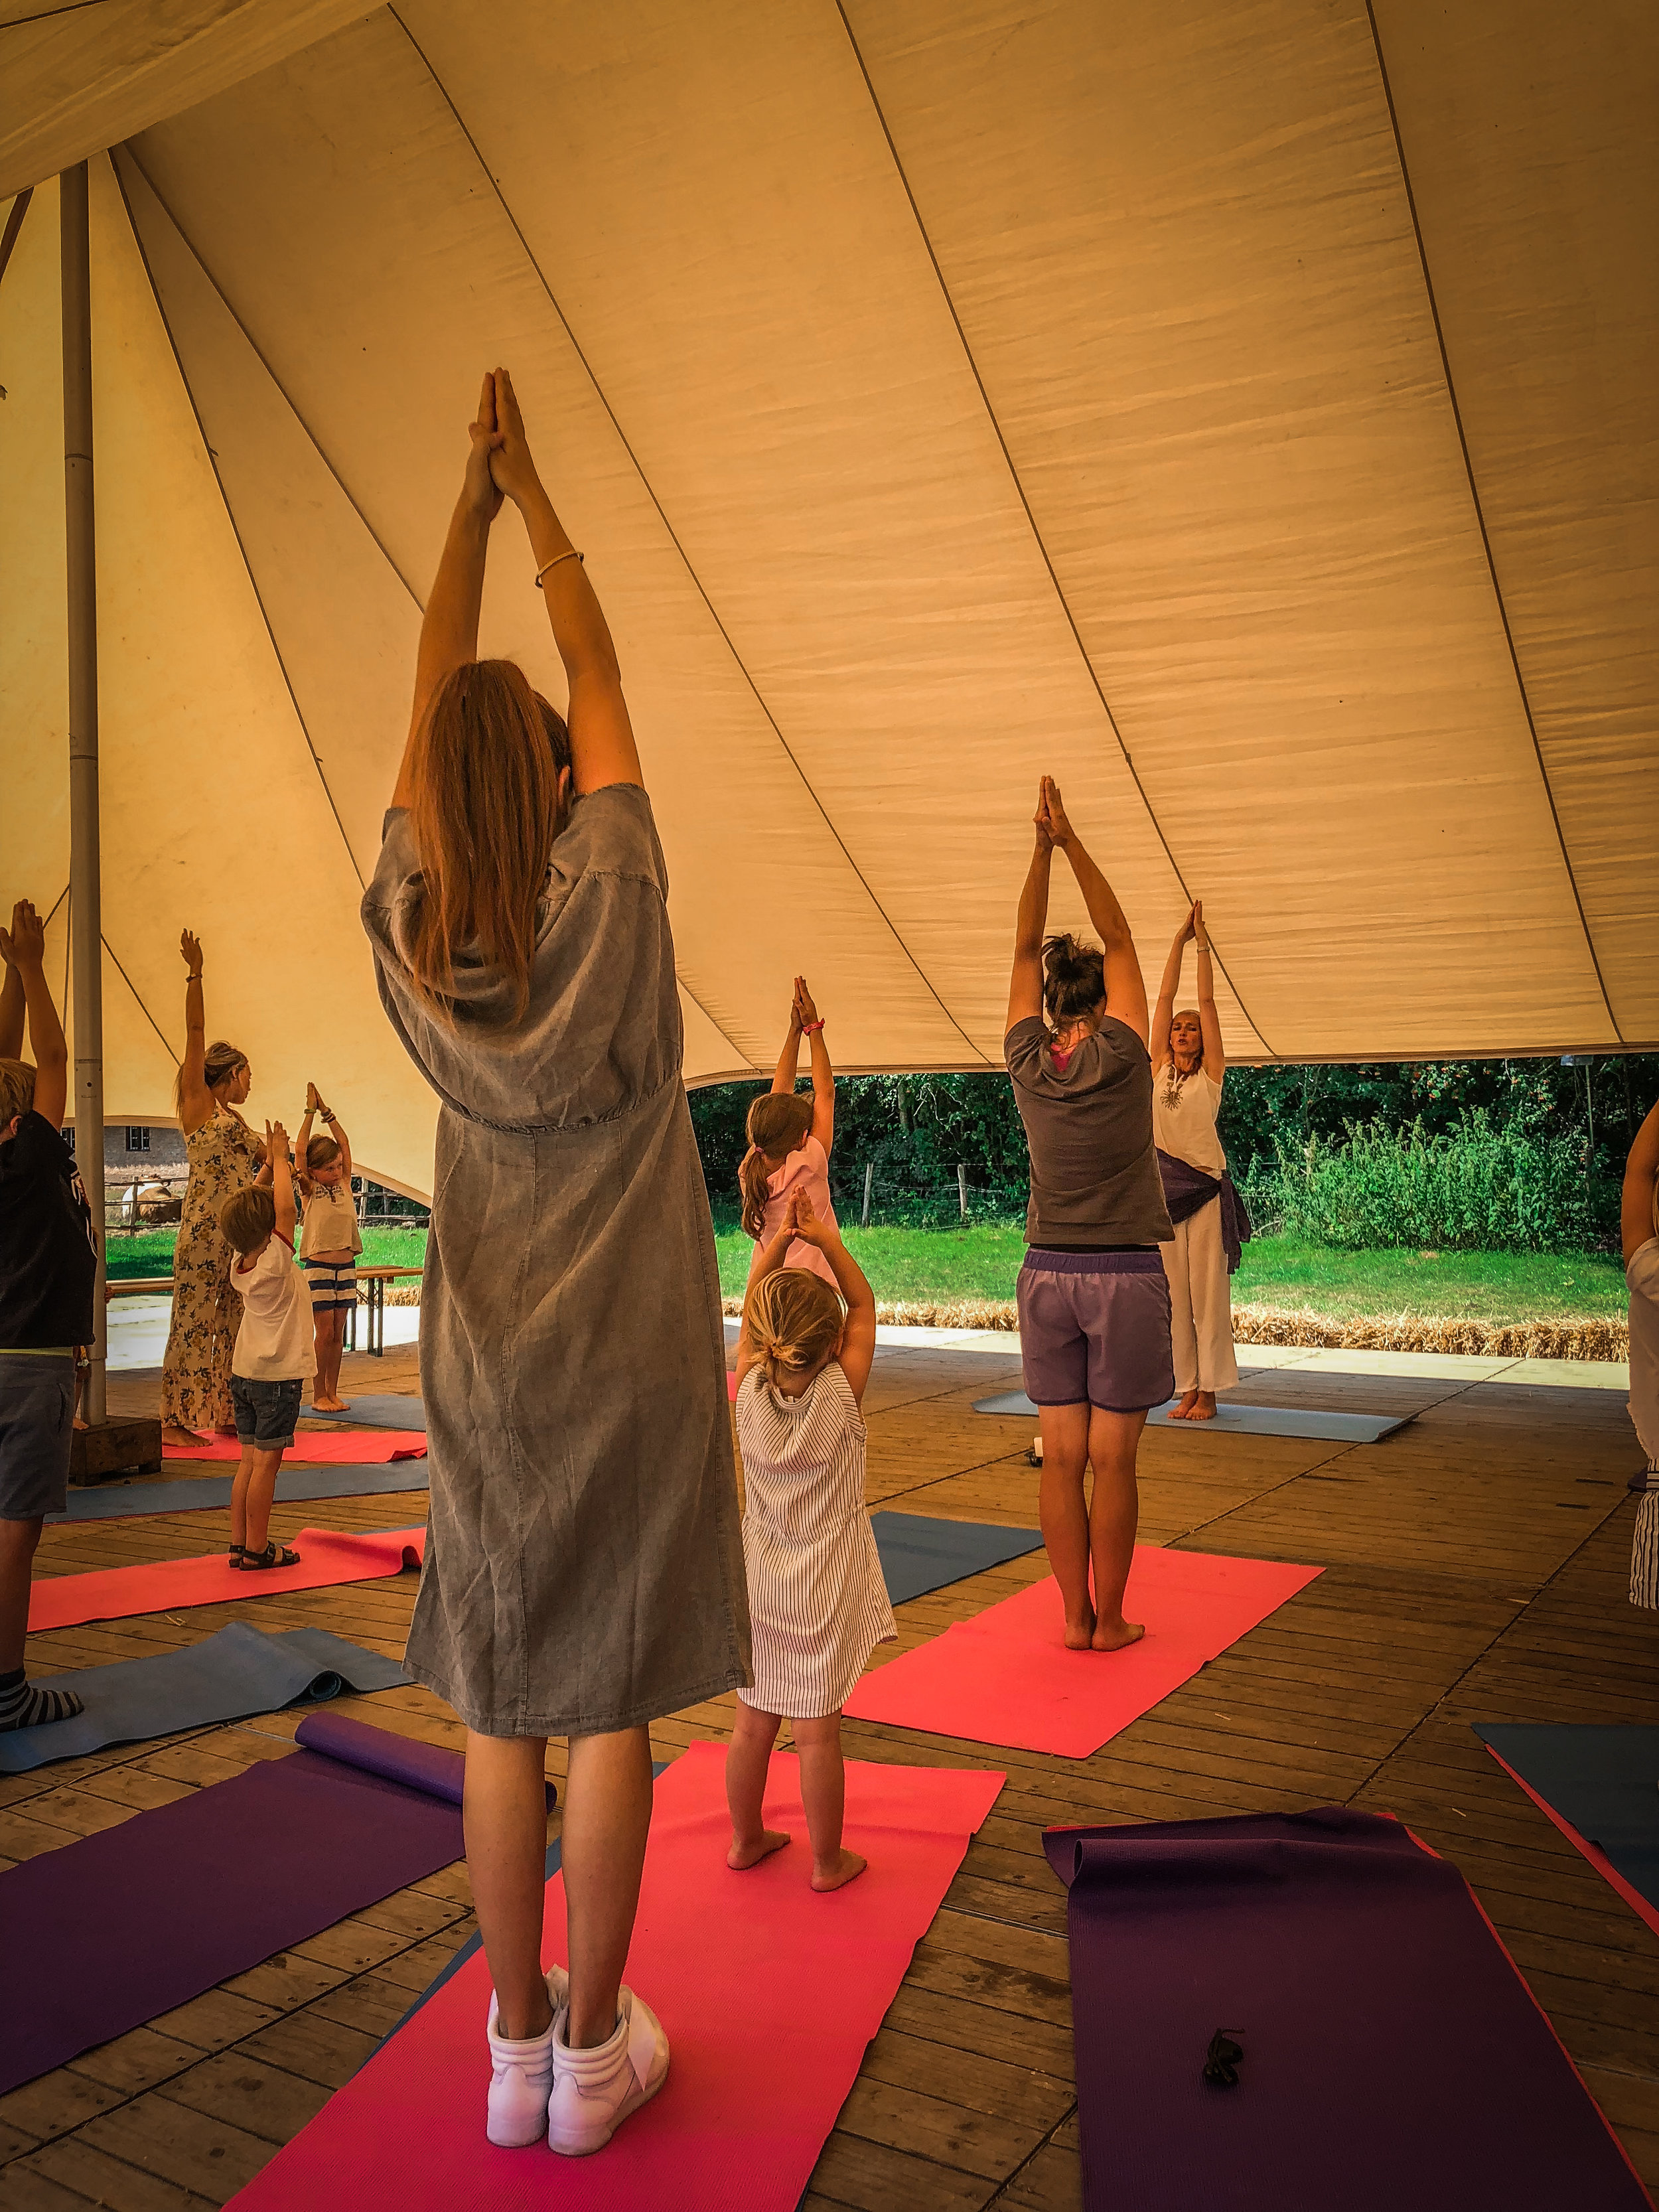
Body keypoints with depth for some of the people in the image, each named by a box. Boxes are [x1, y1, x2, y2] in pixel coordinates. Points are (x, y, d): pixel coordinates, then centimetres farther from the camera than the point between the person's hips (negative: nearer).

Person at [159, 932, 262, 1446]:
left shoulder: (237, 1122, 20)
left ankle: (225, 1415, 14)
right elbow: (196, 1033, -7)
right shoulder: (196, 1104, 0)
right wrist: (195, 973, -11)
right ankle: (174, 1420, -2)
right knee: (193, 1323, -6)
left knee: (232, 1324, 8)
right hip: (204, 1230, -8)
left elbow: (268, 1164, 30)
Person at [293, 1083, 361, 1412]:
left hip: (346, 1266, 4)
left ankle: (332, 1392, 13)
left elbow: (344, 1144, 6)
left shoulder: (344, 1184, 9)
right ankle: (318, 1395, 4)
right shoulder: (309, 1190, -2)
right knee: (325, 1332, -5)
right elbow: (300, 1150, -11)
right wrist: (311, 1112, -11)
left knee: (338, 1334, 7)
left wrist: (326, 1112, 1)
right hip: (319, 1266, -4)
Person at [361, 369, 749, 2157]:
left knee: (501, 1708, 12)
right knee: (610, 1705, 6)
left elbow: (435, 696, 7)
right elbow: (596, 673, 0)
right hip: (628, 1361, -3)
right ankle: (593, 2047, 20)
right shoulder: (605, 895, -12)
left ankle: (518, 2044, 25)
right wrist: (530, 491, 11)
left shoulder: (412, 925, -4)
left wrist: (472, 497, 12)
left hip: (486, 1372, 4)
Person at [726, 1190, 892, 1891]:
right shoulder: (840, 1393, -16)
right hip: (824, 1589, -3)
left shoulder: (749, 1393, -10)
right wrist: (828, 1239, 1)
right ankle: (827, 1861, 17)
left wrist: (779, 1241, 6)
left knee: (753, 1721, 15)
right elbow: (865, 1306, -3)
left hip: (760, 1583, 3)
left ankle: (747, 1838, 31)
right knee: (817, 1729, 4)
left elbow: (750, 1314, 5)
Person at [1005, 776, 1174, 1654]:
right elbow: (1118, 936, -2)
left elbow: (1026, 947, 7)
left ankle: (1075, 1615, 13)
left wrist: (1043, 846, 2)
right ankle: (1111, 1620, 11)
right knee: (1112, 1460, 2)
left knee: (1061, 1457, 7)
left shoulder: (1028, 1061, -1)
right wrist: (1071, 842, -3)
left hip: (1048, 1275, 3)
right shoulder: (1121, 1057, -9)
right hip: (1125, 1275, -3)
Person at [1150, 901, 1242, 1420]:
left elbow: (1207, 1001, -4)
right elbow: (1165, 998, 5)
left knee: (1208, 1294, -1)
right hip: (1165, 1186, 3)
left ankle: (1209, 1392, 4)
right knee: (1175, 1295, 6)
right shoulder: (1159, 1067, 7)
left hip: (1206, 1187, -3)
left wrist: (1202, 940, -3)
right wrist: (1179, 941, 3)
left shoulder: (1211, 1072, 0)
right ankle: (1187, 1390, 13)